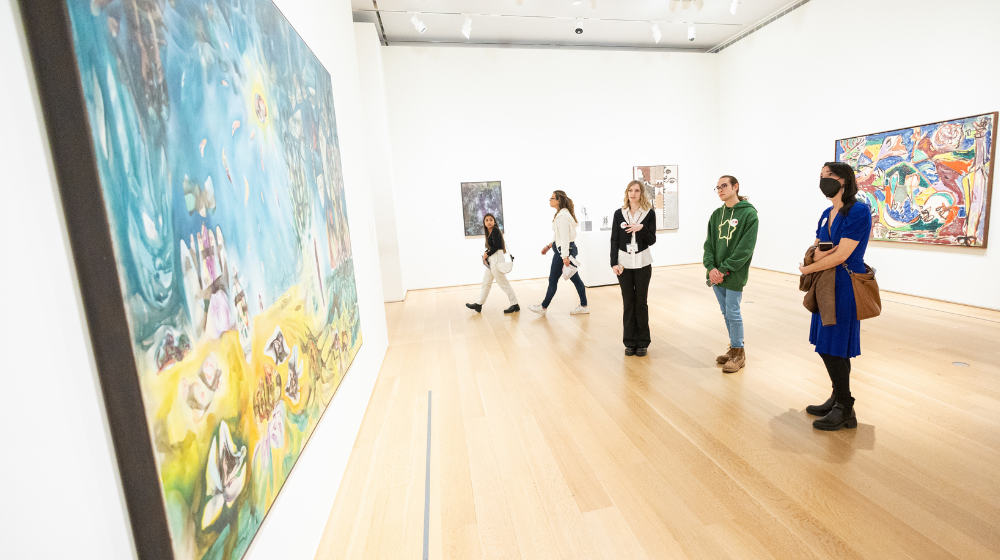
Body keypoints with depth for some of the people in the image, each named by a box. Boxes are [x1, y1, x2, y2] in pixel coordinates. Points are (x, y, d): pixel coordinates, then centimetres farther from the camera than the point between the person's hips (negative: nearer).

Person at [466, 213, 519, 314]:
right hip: (491, 259, 10)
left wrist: (486, 254, -6)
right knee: (486, 282, 15)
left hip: (496, 258, -10)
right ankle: (478, 305, 24)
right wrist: (486, 253, -1)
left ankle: (515, 305, 4)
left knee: (503, 283, -5)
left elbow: (495, 247, -18)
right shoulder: (489, 232, 14)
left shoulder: (495, 231, -13)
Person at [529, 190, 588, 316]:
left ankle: (543, 307, 14)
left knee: (553, 280, 1)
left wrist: (565, 256, -25)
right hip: (570, 248, 11)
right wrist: (549, 246, 21)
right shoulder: (562, 214, 16)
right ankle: (584, 306, 18)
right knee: (575, 278, 12)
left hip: (564, 249, -11)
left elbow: (565, 236, -23)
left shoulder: (562, 216, -17)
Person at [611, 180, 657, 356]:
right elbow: (614, 240, 3)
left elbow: (652, 240, -1)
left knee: (641, 302, 4)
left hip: (642, 263, -1)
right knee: (628, 302, 5)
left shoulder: (649, 213, 1)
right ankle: (630, 342, 15)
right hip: (624, 263, 1)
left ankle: (642, 342, 16)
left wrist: (641, 228, -19)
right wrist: (614, 263, -5)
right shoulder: (619, 213, 4)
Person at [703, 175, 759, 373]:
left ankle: (738, 353, 14)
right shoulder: (716, 214, 11)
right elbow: (709, 243, 6)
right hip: (716, 273, 6)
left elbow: (745, 248, -14)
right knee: (726, 313, 14)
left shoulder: (749, 214, -7)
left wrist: (724, 269, -17)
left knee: (733, 313, -1)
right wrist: (711, 267, -8)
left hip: (735, 274, -6)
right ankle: (734, 348, 28)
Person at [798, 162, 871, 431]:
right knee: (824, 346, 12)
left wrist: (808, 269, -6)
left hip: (846, 287, -8)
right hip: (827, 285, 8)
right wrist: (823, 254, -14)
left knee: (834, 348, -1)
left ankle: (845, 411, 15)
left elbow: (841, 255, -19)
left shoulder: (859, 212, -14)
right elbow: (815, 251, 9)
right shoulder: (827, 214, 12)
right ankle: (837, 398, 28)